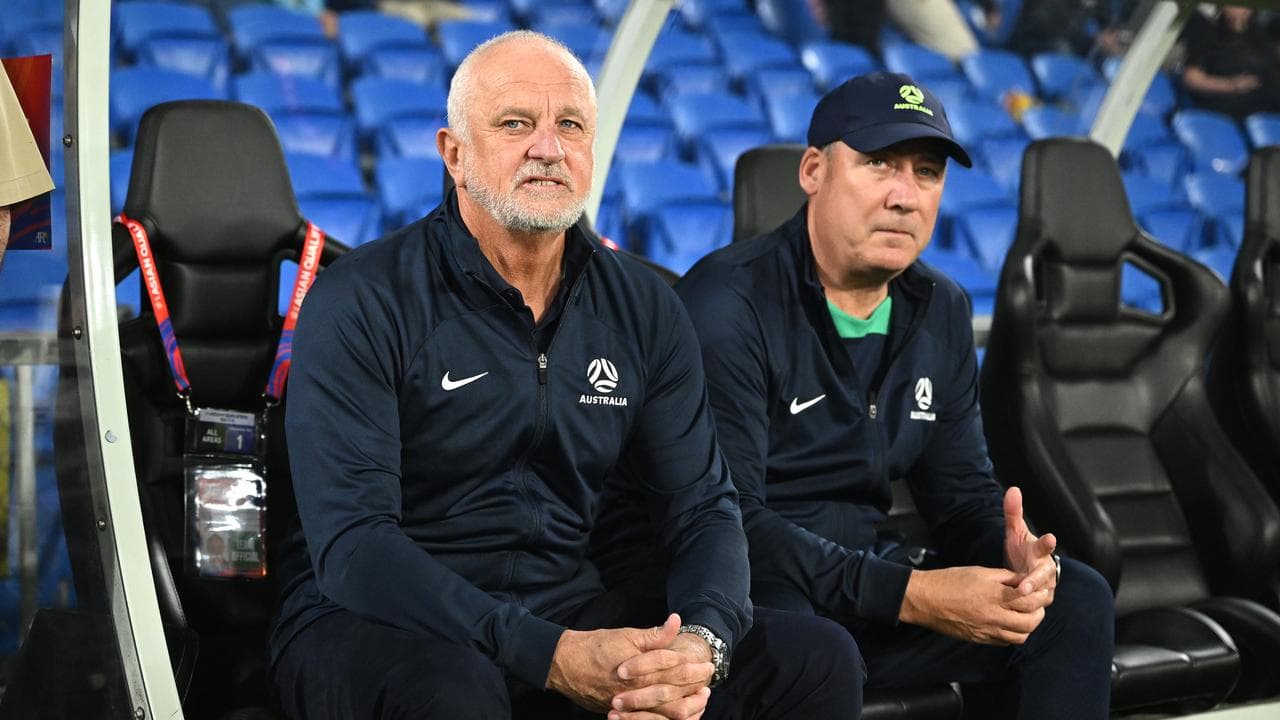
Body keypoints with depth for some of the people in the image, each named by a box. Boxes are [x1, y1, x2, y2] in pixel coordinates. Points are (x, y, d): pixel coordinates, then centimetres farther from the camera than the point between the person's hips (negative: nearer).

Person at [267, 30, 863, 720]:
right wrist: (550, 656, -30)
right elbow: (351, 544, -19)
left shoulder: (644, 309, 5)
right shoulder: (358, 302, -11)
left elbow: (703, 507, 4)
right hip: (371, 620, -4)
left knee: (817, 659, -10)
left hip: (564, 606, 5)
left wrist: (703, 644, -20)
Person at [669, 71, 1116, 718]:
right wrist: (911, 595, -27)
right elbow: (727, 519, -23)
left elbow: (961, 489, 12)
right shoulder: (729, 304, -16)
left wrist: (1012, 552, -14)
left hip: (865, 568, 7)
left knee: (1076, 601, -4)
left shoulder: (940, 312, 8)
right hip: (750, 588, -7)